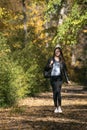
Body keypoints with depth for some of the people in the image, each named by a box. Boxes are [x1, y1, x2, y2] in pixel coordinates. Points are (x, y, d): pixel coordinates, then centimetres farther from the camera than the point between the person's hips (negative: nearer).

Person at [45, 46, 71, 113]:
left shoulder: (62, 61, 10)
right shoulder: (51, 60, 8)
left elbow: (65, 70, 14)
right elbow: (46, 68, 3)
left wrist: (67, 80, 12)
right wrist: (50, 64, -17)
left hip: (59, 78, -1)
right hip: (53, 78, 1)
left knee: (58, 91, -17)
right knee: (55, 92, 3)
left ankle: (59, 107, -17)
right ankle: (56, 107, 11)